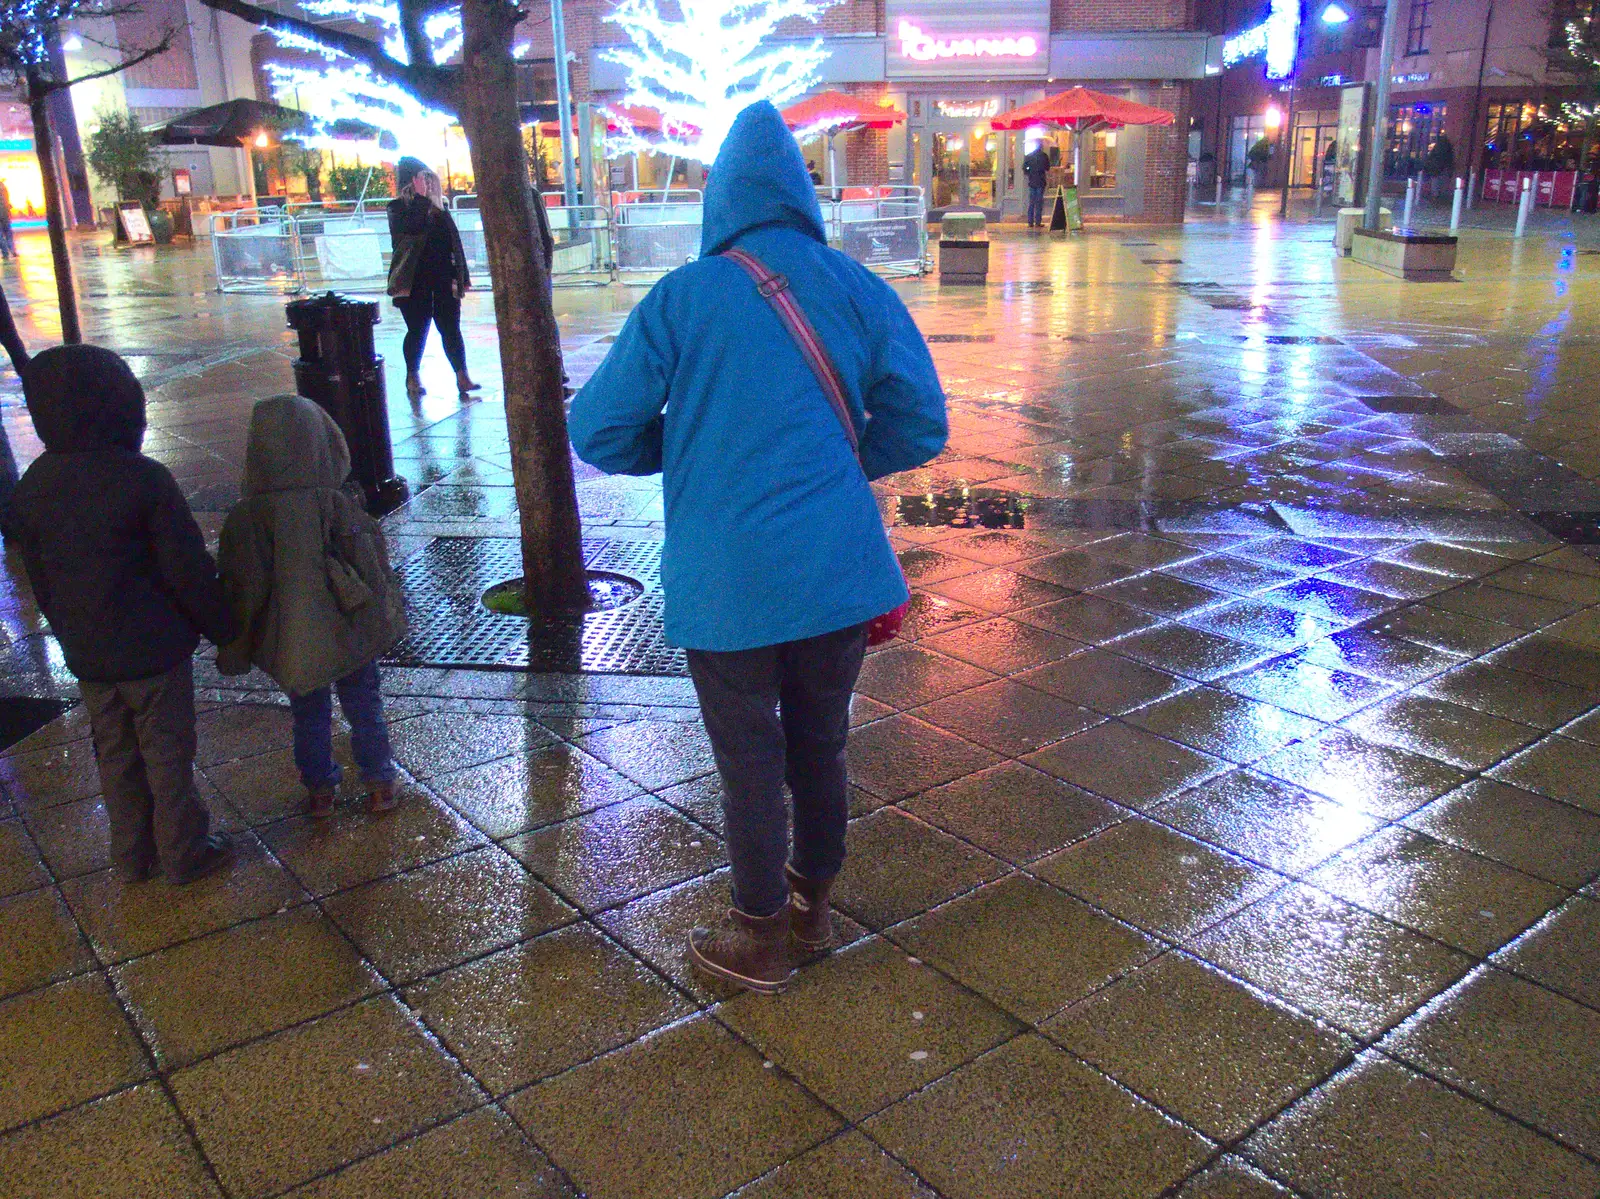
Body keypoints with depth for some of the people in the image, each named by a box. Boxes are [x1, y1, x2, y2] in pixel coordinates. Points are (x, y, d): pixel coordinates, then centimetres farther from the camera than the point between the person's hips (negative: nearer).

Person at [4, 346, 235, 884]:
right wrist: (221, 627, -2)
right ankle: (184, 853, 23)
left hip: (87, 655, 5)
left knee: (115, 755, 19)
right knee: (167, 753, 10)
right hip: (154, 648, -5)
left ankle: (132, 855, 32)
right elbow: (189, 571, -16)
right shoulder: (142, 478, -21)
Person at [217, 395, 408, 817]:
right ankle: (379, 783, 29)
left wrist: (234, 653, 4)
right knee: (364, 708, 17)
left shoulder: (244, 518, -15)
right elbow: (375, 571, -11)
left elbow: (239, 589, -7)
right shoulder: (340, 507, -18)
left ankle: (319, 789, 32)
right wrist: (388, 619, 5)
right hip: (349, 635, -1)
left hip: (290, 641, 1)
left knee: (308, 714, 20)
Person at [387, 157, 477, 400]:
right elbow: (412, 226, -26)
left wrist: (459, 275, 11)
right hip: (415, 281, -4)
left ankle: (462, 377, 2)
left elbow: (454, 241, 14)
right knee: (417, 330, 4)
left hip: (443, 278, 4)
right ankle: (412, 377, 18)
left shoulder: (439, 206, 11)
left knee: (451, 329, 1)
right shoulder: (399, 208, -4)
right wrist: (421, 197, -21)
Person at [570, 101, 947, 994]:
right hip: (839, 571, 3)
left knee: (752, 761, 11)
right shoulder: (858, 291, 1)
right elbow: (921, 426, 2)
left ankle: (763, 940, 27)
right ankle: (813, 905, 38)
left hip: (726, 582, -2)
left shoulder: (682, 297, -5)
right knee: (821, 745, 19)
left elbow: (600, 432, -5)